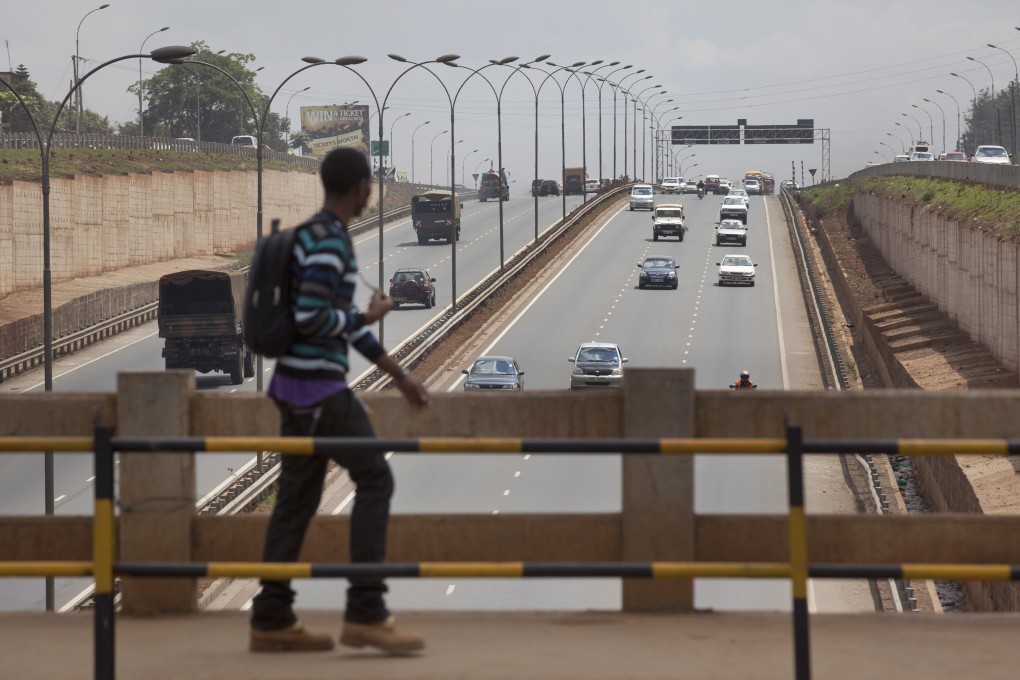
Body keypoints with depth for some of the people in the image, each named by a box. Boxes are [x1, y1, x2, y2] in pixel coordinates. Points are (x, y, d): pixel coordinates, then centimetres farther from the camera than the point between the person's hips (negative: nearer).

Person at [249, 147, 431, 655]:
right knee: (374, 479, -7)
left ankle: (271, 621, 9)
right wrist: (368, 317, -7)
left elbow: (341, 320, 21)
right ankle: (365, 613, -9)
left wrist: (400, 376, 22)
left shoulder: (318, 236, 15)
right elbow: (311, 319, -25)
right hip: (319, 389, -10)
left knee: (298, 495, 9)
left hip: (297, 386, 10)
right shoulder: (328, 243, -16)